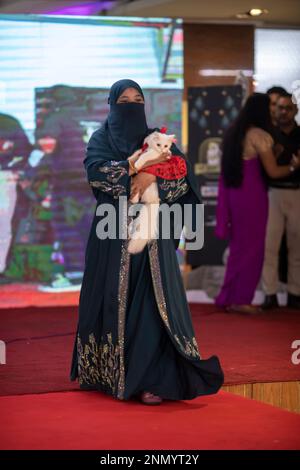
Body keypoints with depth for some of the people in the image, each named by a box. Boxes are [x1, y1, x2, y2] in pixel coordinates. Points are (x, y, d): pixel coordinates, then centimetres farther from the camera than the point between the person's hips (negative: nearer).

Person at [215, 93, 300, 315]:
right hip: (252, 195, -8)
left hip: (234, 194, 8)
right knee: (252, 247, 3)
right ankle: (241, 299, 7)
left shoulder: (234, 133, 12)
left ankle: (229, 297, 19)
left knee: (238, 246, 16)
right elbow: (273, 171, -10)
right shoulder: (259, 135, -13)